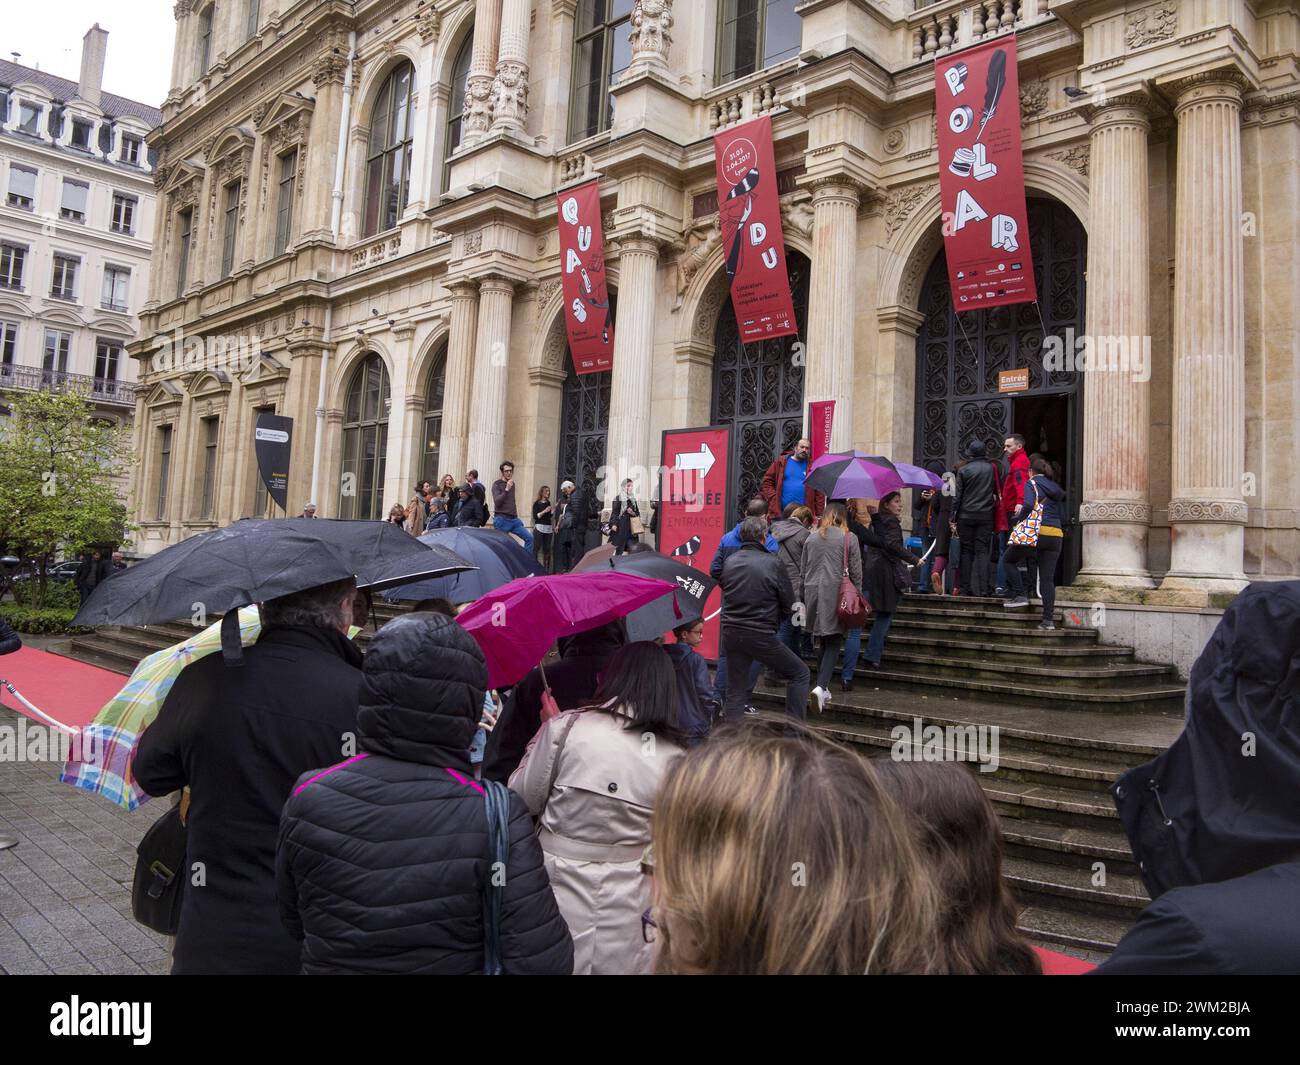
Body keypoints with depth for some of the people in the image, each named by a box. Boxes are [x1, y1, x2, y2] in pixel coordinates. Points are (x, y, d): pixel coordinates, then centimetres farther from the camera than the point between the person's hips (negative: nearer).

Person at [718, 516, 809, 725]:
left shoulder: (729, 562, 3)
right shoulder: (773, 563, -10)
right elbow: (789, 602, -2)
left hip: (730, 633, 5)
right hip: (761, 635, -5)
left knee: (735, 690, 13)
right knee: (800, 673, 12)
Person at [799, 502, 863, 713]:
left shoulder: (811, 538, 11)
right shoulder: (848, 539, 1)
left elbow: (803, 572, 14)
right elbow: (856, 573, 1)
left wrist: (802, 597, 20)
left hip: (813, 592, 4)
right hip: (836, 594, -4)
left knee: (825, 642, 15)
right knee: (834, 643, -3)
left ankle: (823, 688, 17)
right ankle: (821, 687, -19)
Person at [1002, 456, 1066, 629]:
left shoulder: (1032, 483, 2)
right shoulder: (1055, 487, 21)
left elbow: (1029, 505, -15)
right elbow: (1060, 514, 20)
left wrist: (1019, 517, 1)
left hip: (1038, 531, -6)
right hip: (1056, 535, 6)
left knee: (1009, 559, 17)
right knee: (1048, 577, 3)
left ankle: (1020, 595, 5)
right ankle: (1048, 619, -2)